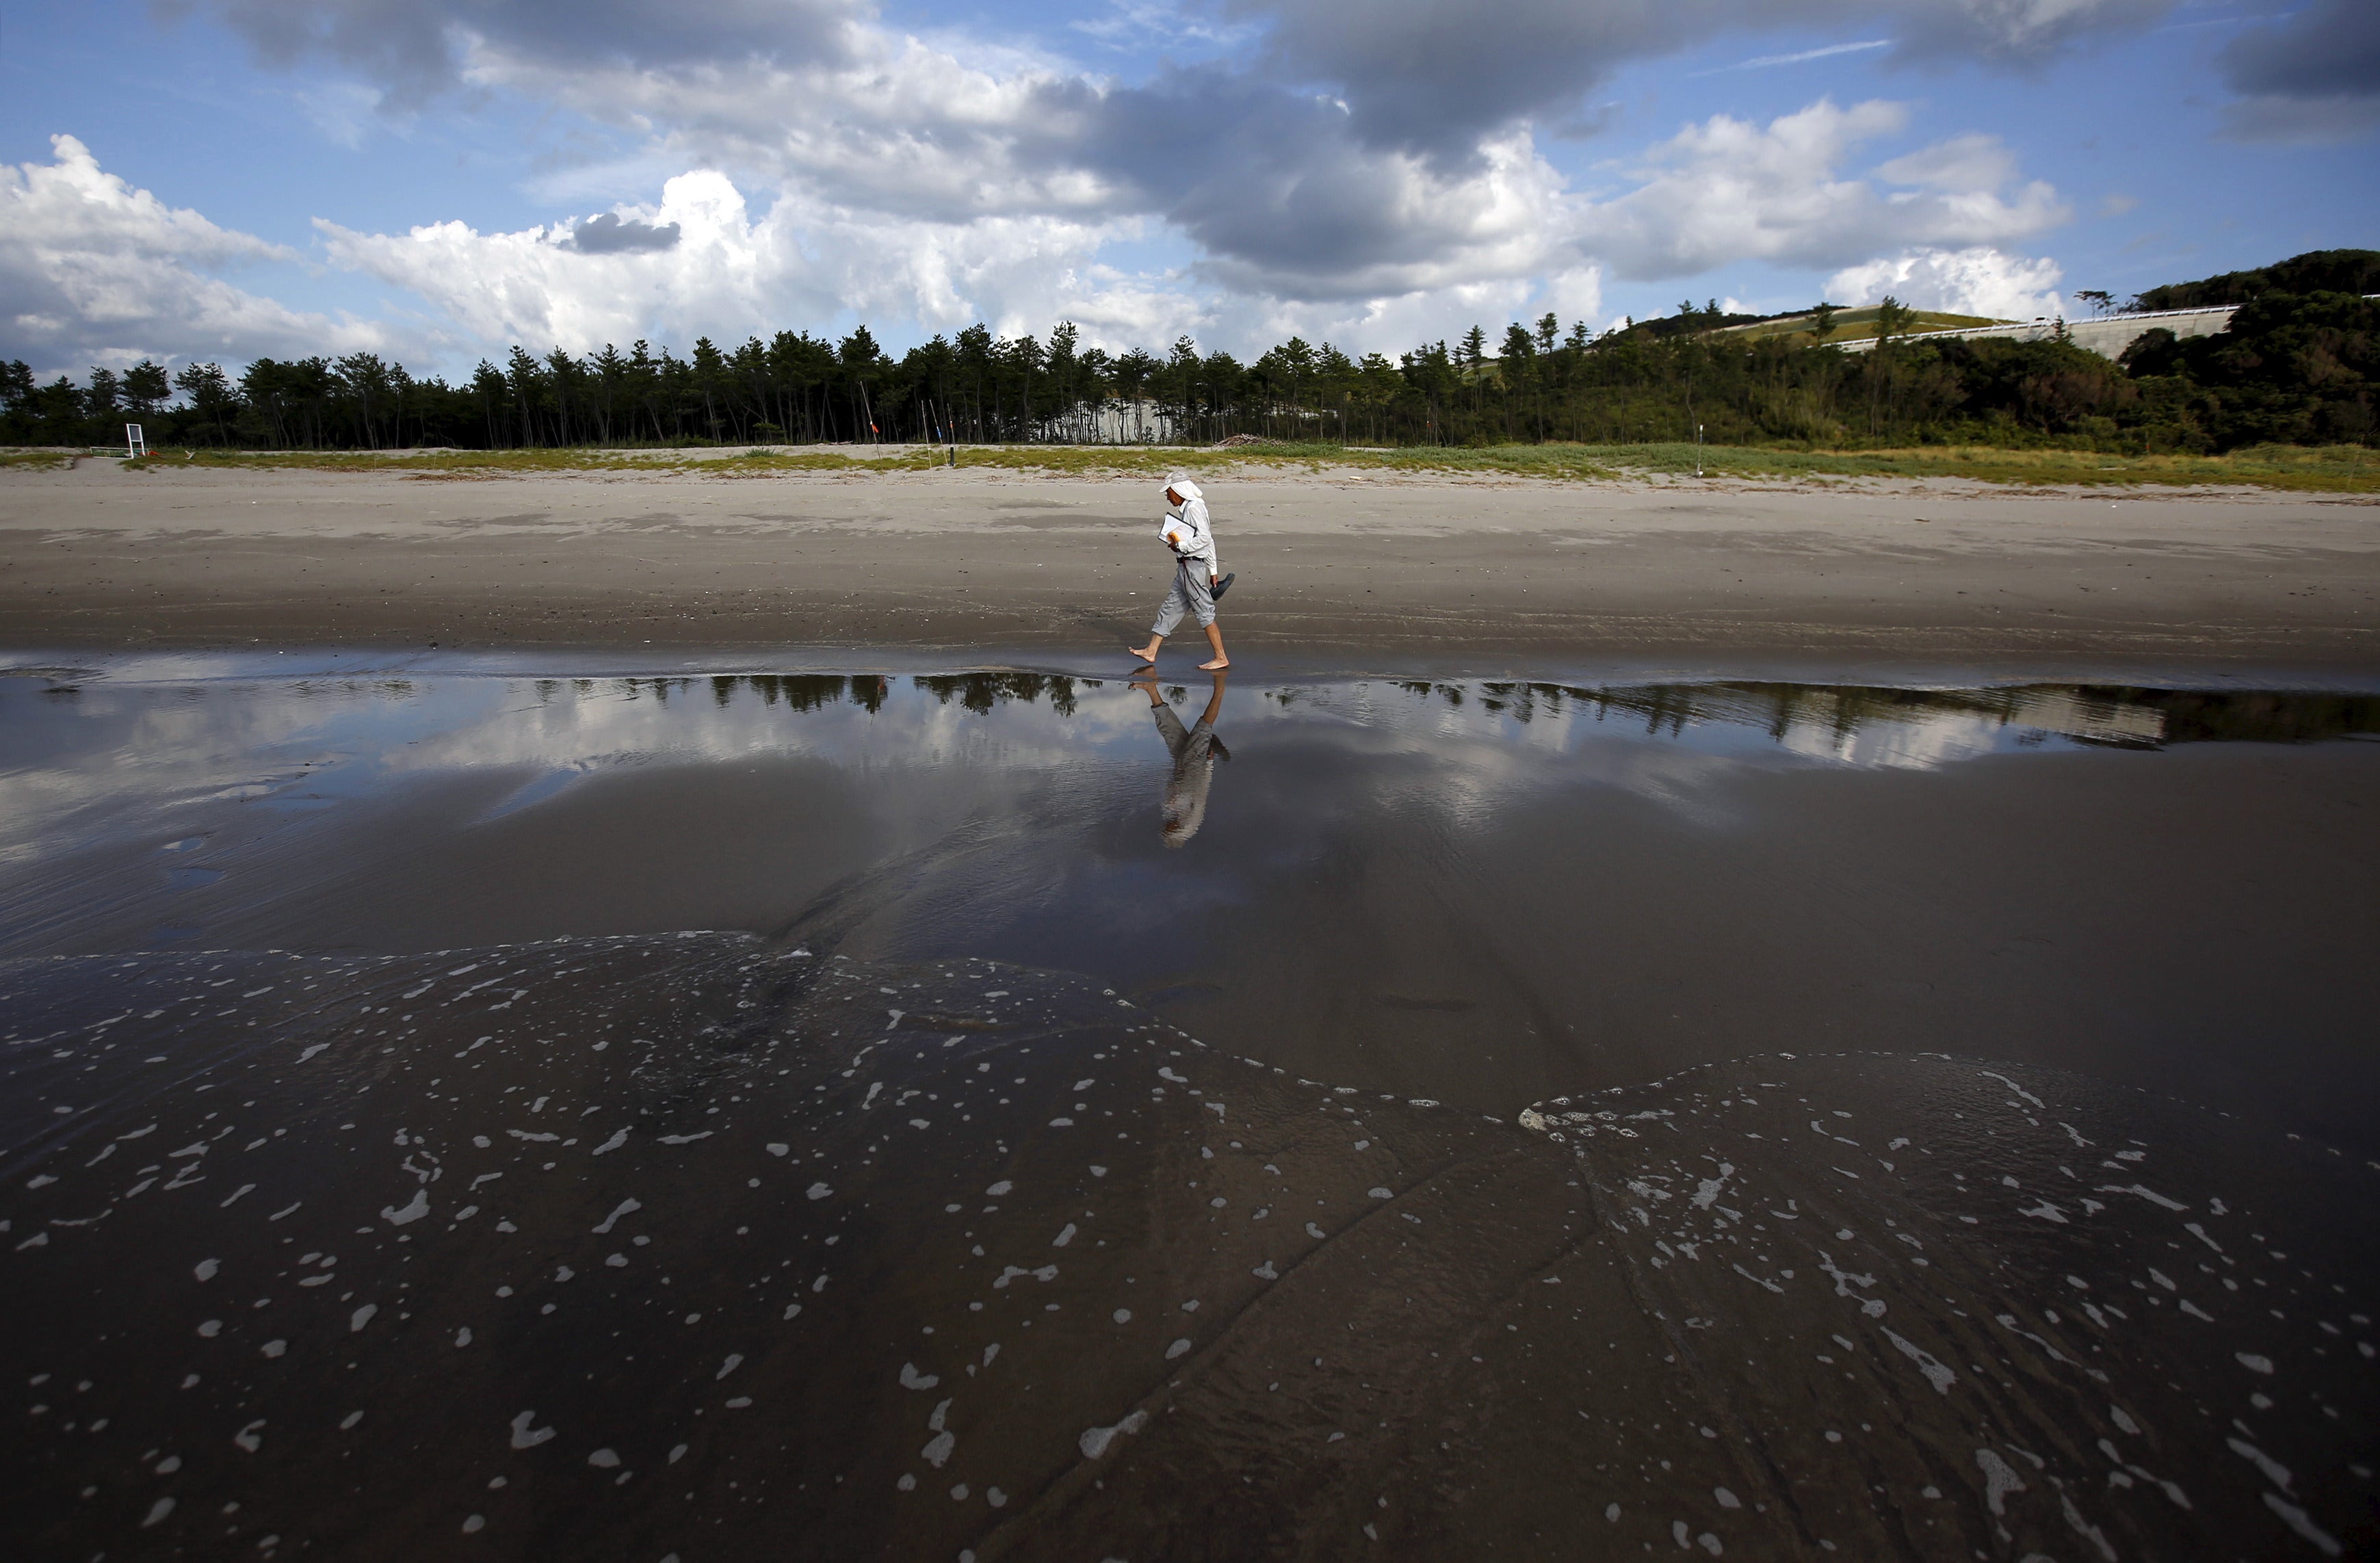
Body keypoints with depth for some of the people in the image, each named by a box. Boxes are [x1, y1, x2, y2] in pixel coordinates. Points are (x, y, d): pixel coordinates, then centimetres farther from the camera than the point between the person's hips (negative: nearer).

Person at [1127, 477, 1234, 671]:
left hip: (1192, 566, -10)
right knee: (1171, 608, 12)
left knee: (1205, 613, -6)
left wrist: (1180, 546, -13)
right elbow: (1209, 542, 19)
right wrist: (1213, 570, 21)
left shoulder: (1193, 508, -12)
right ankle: (1151, 652, 17)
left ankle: (1221, 658, -2)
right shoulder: (1188, 509, 17)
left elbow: (1204, 538, -23)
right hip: (1185, 568, 10)